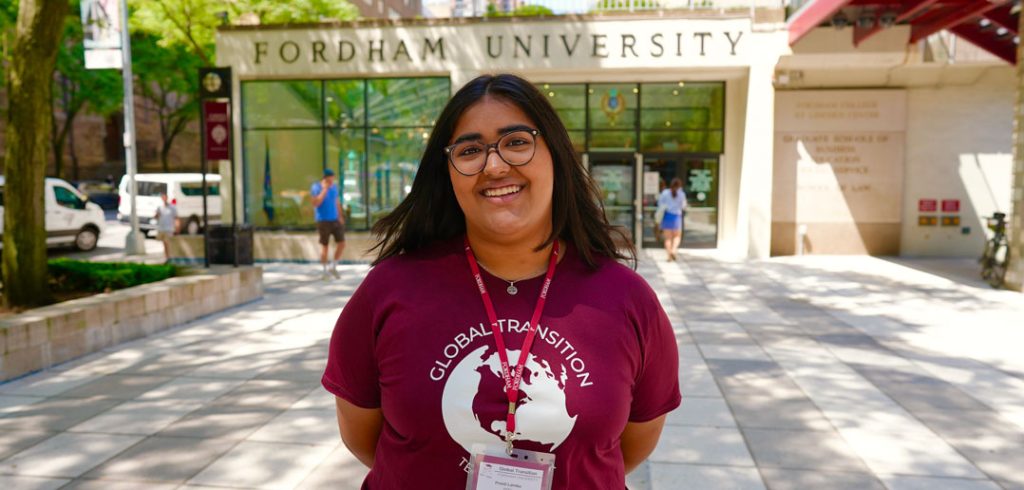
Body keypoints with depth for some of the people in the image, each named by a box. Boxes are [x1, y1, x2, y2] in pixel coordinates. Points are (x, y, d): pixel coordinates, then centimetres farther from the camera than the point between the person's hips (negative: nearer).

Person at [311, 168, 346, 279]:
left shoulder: (334, 186, 7)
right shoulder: (316, 187, -9)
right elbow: (315, 203, -22)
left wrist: (340, 216, 11)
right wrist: (324, 189, -23)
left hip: (335, 220, 5)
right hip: (323, 221, -5)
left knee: (341, 244, -2)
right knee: (324, 246, 0)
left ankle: (333, 267, 15)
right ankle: (324, 271, 13)